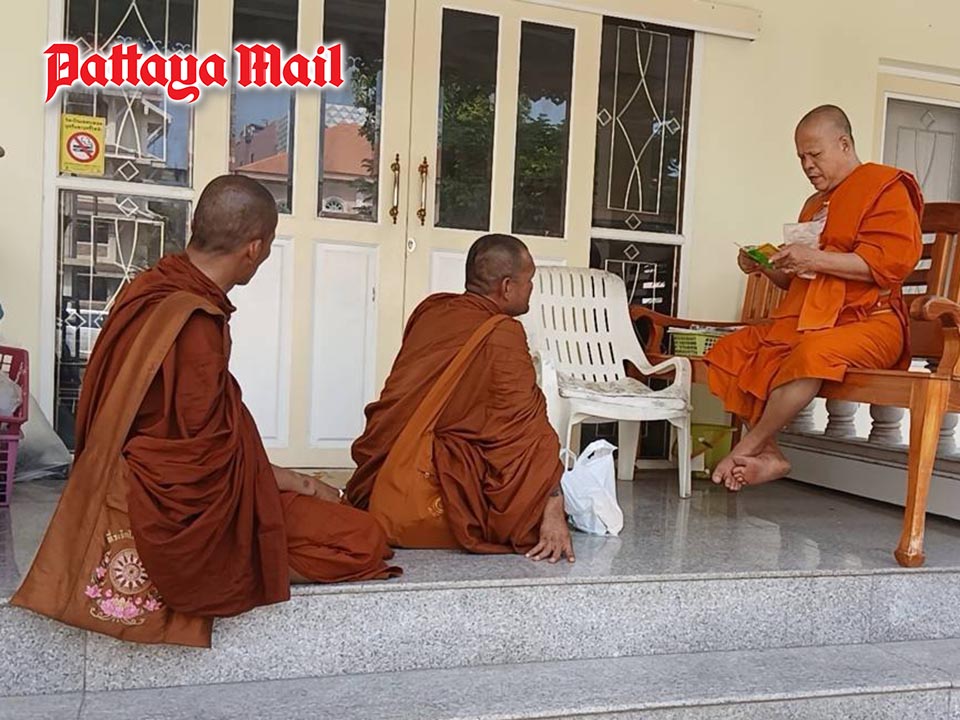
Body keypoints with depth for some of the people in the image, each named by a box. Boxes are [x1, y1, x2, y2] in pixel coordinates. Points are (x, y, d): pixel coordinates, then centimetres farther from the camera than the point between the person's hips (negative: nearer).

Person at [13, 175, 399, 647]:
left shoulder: (152, 287, 3)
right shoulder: (195, 324, -26)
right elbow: (208, 460, -21)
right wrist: (296, 482, -6)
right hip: (180, 516, -10)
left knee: (316, 498, 23)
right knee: (363, 541, -14)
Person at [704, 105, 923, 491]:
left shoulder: (885, 186, 0)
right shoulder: (815, 203, 24)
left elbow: (890, 261, -15)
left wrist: (816, 259, -22)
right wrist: (766, 266, 10)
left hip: (869, 321, -8)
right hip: (805, 320, 9)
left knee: (813, 354, -39)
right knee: (729, 352, -8)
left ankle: (748, 447, -22)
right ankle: (770, 455, -12)